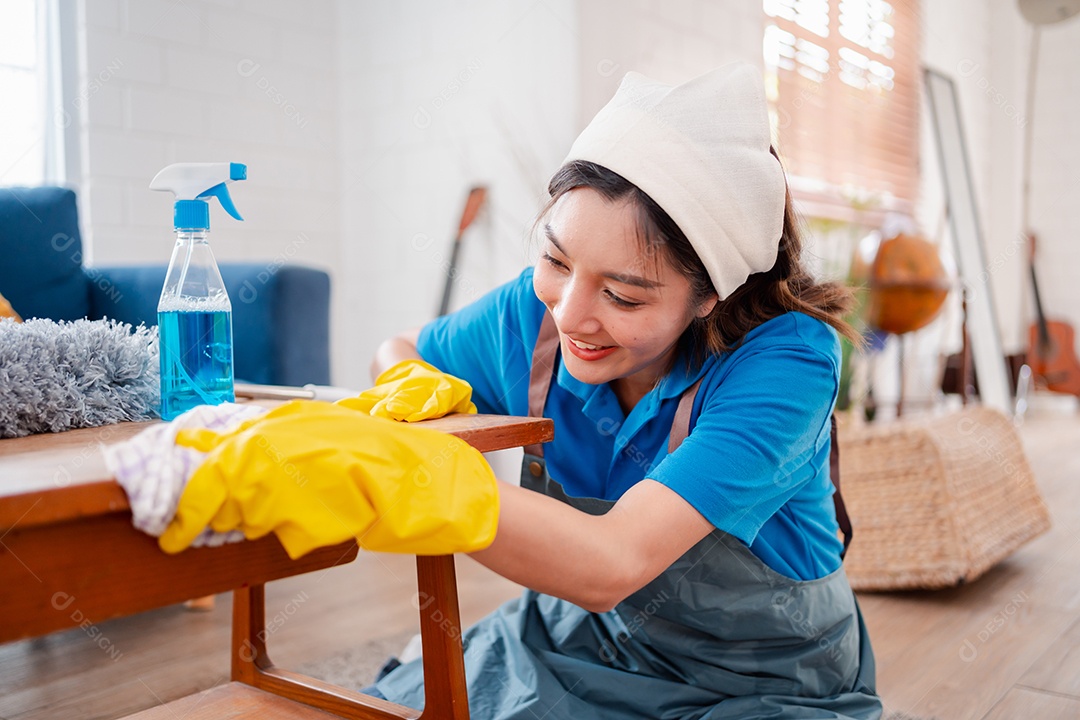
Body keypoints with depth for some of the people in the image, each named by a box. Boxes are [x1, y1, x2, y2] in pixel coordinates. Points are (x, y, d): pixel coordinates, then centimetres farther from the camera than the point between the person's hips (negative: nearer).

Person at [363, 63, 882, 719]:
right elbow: (399, 349, 6)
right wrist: (410, 383, -18)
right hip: (597, 638, 4)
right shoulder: (531, 315, -15)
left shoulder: (785, 359, -29)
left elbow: (609, 565, -39)